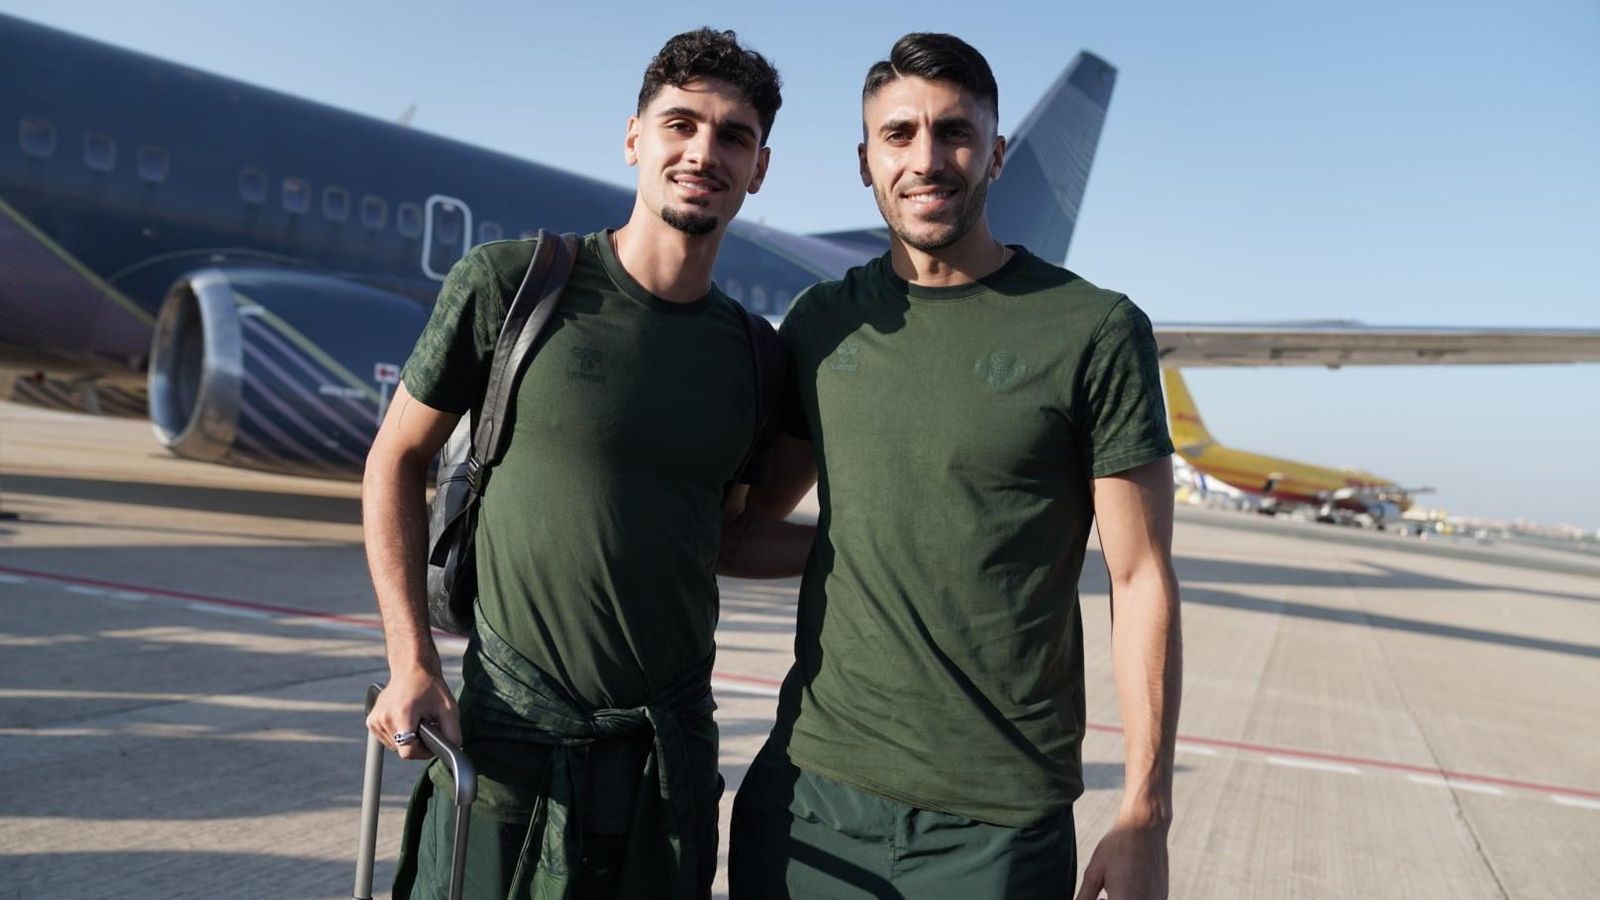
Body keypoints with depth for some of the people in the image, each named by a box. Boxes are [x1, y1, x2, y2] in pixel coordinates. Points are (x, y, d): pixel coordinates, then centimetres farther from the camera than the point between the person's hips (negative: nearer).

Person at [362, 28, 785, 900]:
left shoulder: (755, 354, 2)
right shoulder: (507, 283, -9)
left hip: (670, 751, 4)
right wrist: (412, 663, -6)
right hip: (508, 737, -3)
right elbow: (396, 459, -1)